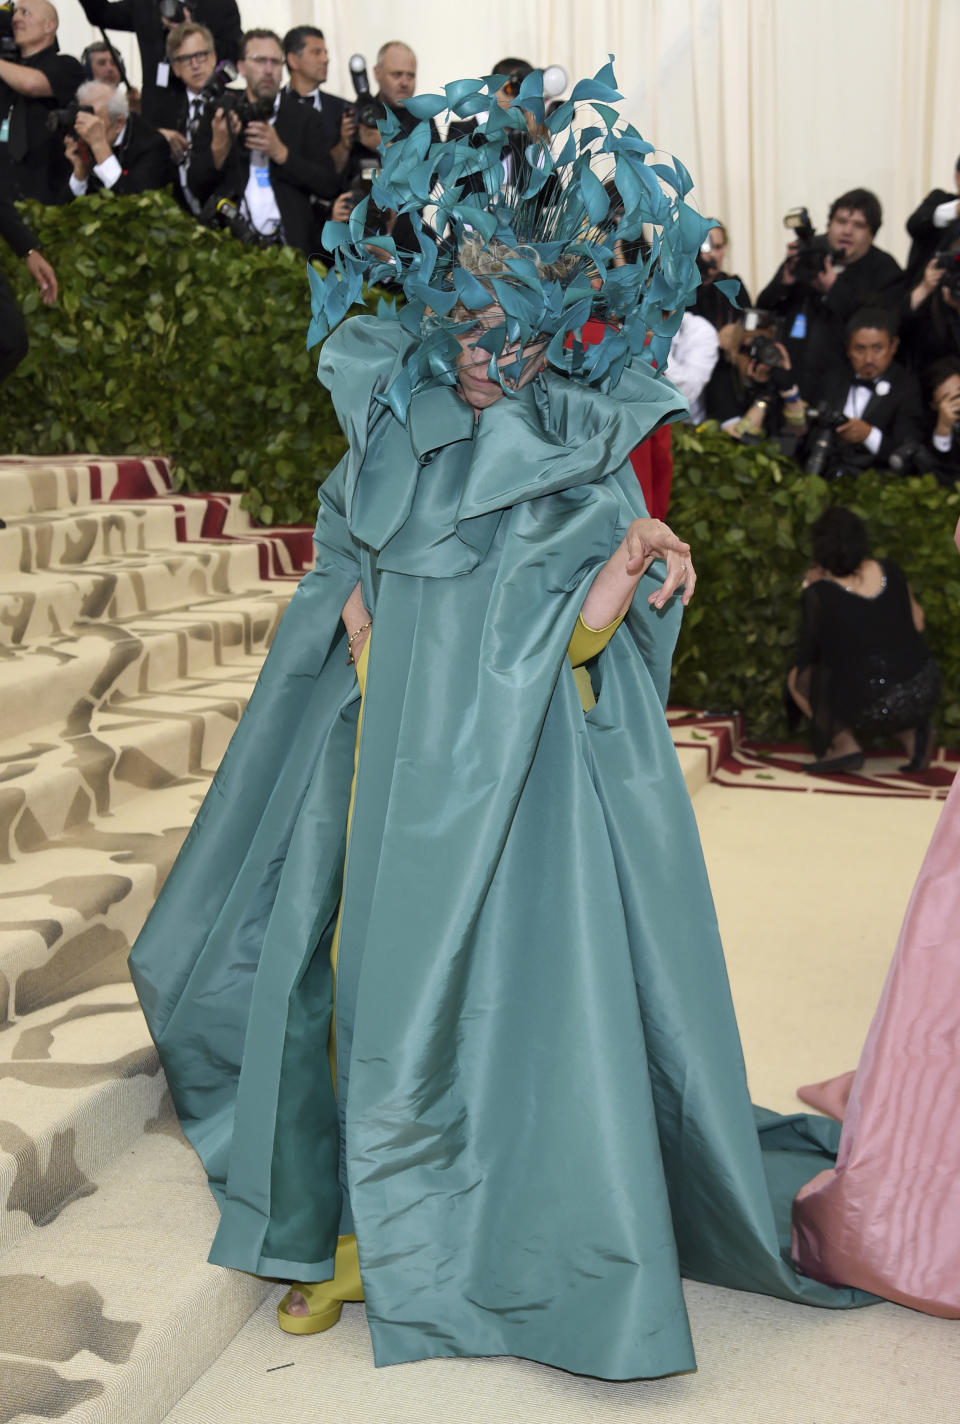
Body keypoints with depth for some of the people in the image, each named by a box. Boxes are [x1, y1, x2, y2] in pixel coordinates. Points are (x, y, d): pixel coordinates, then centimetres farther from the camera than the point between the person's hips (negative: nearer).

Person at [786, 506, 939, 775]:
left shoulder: (819, 594, -11)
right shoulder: (890, 571, 1)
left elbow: (808, 657, 0)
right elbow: (917, 625, 12)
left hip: (871, 712, -5)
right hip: (924, 695, 5)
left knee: (797, 677, 17)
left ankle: (846, 744, 1)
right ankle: (911, 733, 13)